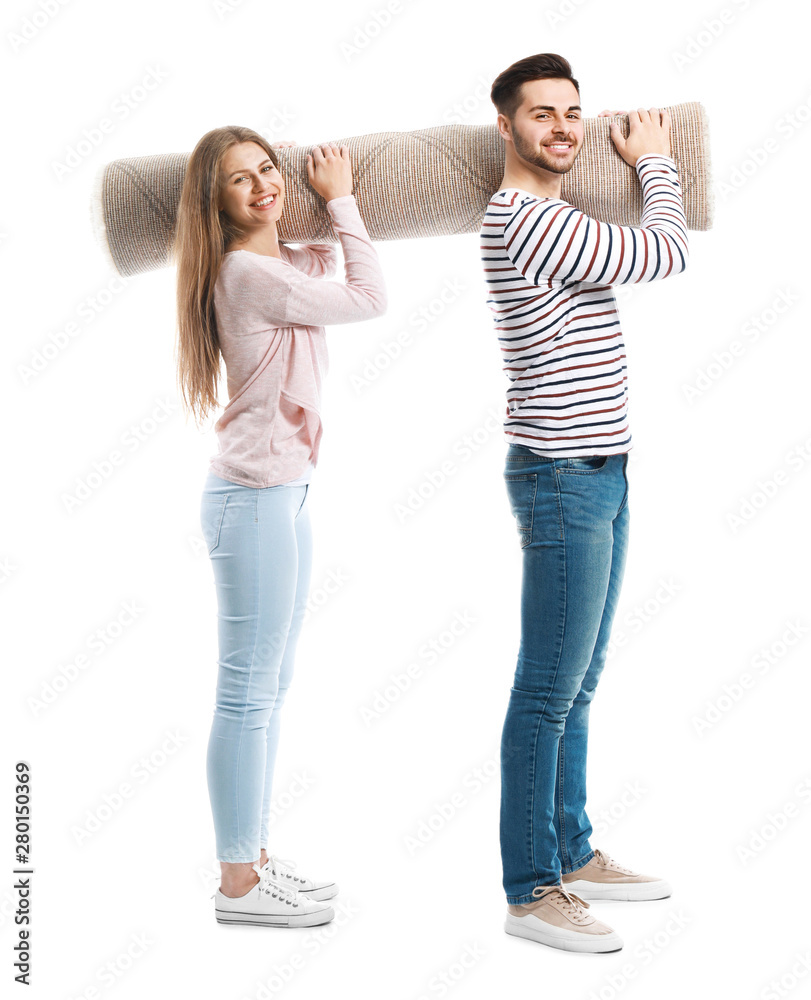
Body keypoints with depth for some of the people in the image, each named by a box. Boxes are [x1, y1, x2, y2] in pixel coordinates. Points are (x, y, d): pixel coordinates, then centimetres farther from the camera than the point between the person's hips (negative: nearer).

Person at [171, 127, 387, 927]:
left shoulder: (284, 261, 12)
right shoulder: (248, 273, -16)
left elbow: (338, 262, 35)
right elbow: (370, 300, -9)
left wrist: (336, 206, 21)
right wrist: (340, 199, -2)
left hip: (287, 492, 10)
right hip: (254, 499, -10)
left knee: (269, 688, 15)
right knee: (247, 693, -2)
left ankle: (254, 858, 26)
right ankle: (237, 883, 9)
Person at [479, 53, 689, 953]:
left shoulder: (549, 216, 15)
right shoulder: (531, 222, -17)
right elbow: (666, 256, -7)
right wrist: (656, 164, 9)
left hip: (600, 475, 10)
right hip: (562, 481, -10)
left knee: (577, 686, 16)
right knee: (547, 694, -4)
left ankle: (573, 854, 28)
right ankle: (530, 894, 6)